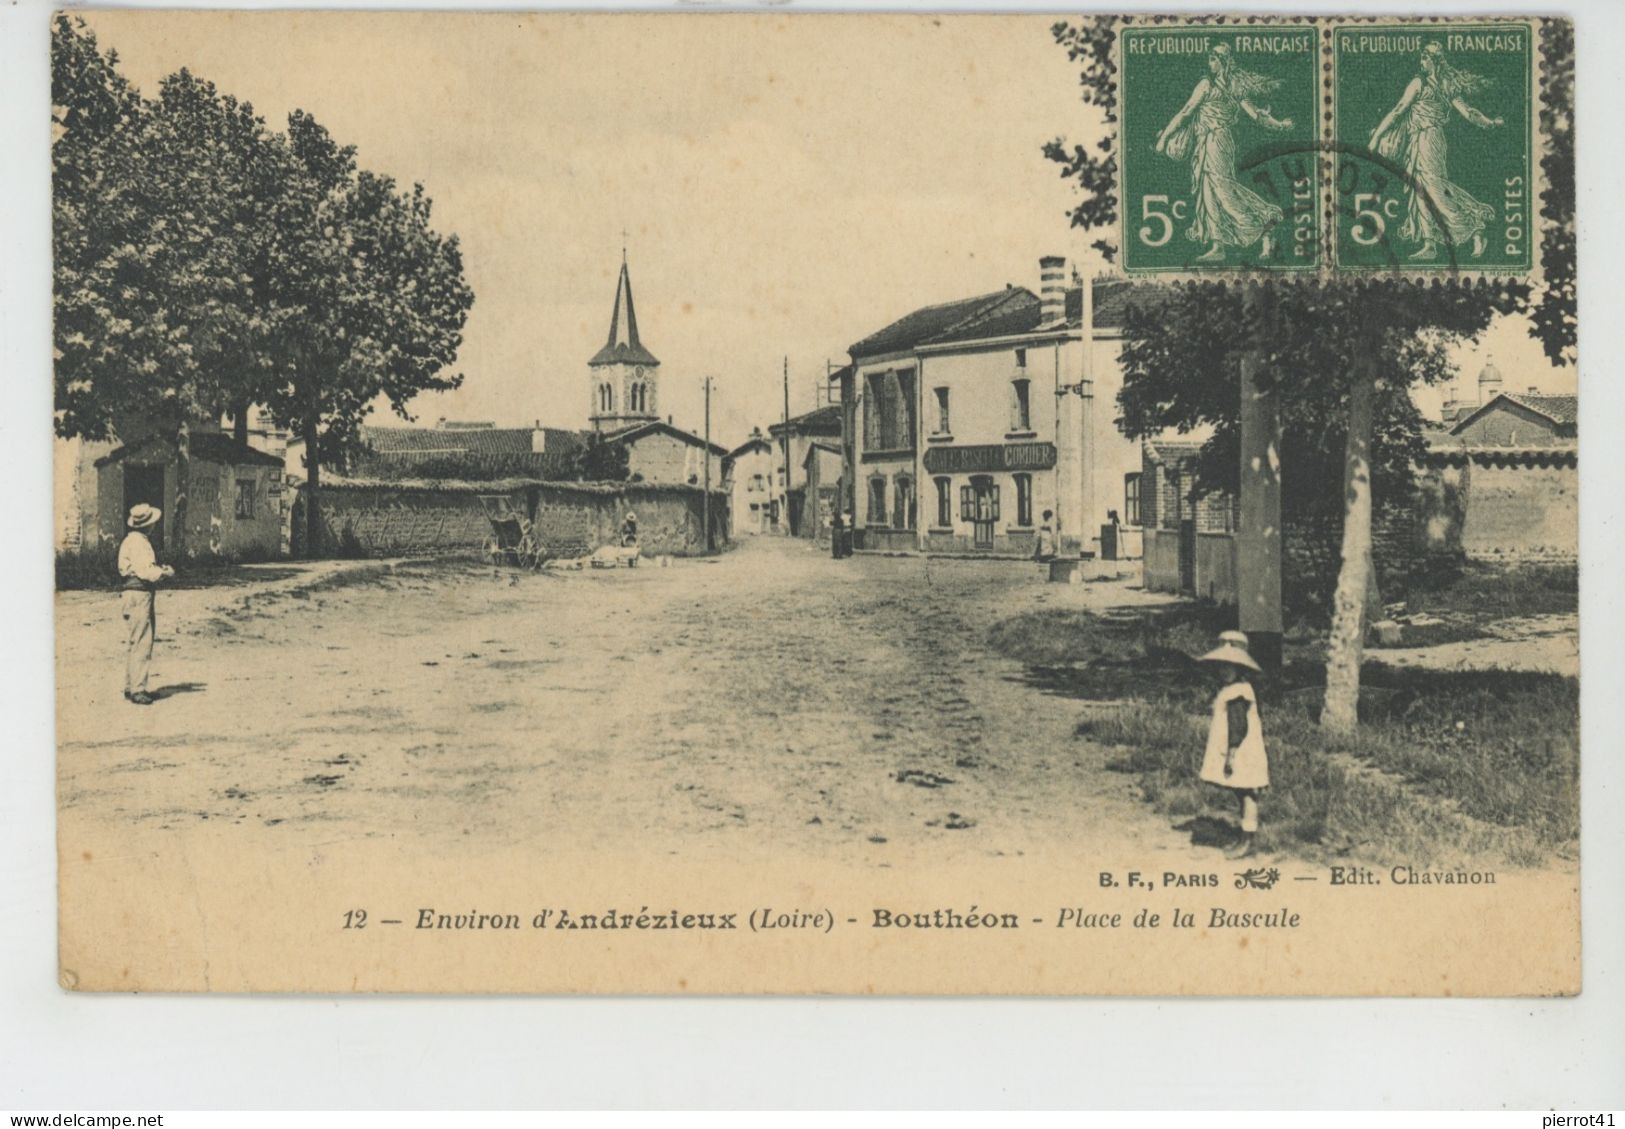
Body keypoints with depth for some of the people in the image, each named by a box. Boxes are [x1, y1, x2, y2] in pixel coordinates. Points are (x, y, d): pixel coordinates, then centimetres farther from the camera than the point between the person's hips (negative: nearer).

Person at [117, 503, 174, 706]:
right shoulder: (137, 542, -15)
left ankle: (131, 687, 20)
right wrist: (165, 573, -8)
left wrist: (160, 568, 11)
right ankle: (136, 689, -10)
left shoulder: (137, 540, 18)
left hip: (141, 596, 11)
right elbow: (145, 571, -21)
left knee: (134, 643, 14)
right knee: (141, 644, -10)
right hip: (138, 595, -11)